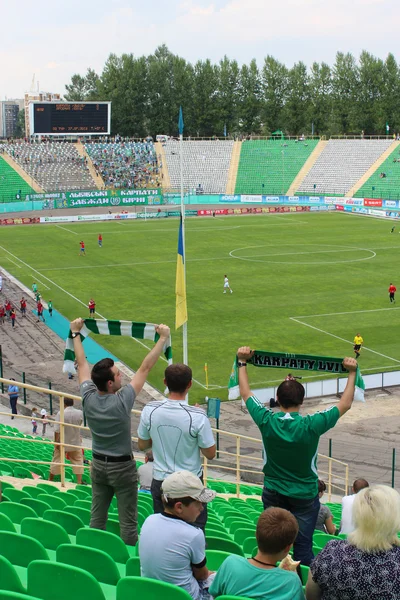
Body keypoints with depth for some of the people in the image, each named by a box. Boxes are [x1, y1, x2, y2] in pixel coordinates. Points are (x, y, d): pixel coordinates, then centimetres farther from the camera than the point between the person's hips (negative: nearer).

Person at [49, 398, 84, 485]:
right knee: (78, 461, 11)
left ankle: (50, 479, 27)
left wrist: (56, 442, -12)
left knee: (56, 460, 13)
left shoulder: (60, 414, -18)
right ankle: (79, 481, 6)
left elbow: (57, 430, -19)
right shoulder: (80, 413, -8)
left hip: (62, 442, -1)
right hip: (75, 443, 2)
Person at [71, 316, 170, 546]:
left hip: (99, 465, 5)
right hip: (122, 467, -5)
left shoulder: (88, 398, -12)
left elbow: (82, 364, 1)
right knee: (128, 521, 4)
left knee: (97, 518, 14)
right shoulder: (122, 402, -24)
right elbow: (145, 368, -21)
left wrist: (76, 333, 12)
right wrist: (163, 338, -17)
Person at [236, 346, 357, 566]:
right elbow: (345, 404, -11)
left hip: (273, 493, 3)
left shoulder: (266, 421, -17)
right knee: (303, 546, 7)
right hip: (304, 496, -2)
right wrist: (352, 373, -3)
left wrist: (242, 362, 7)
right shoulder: (311, 426, -23)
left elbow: (245, 393, -1)